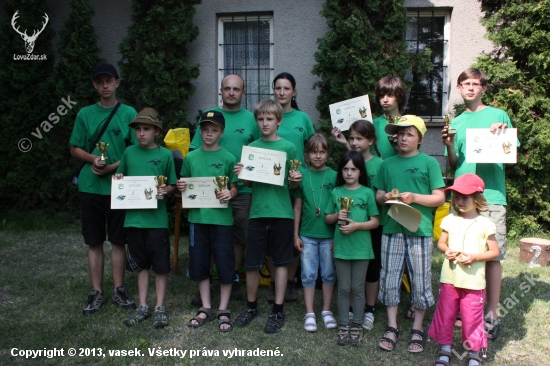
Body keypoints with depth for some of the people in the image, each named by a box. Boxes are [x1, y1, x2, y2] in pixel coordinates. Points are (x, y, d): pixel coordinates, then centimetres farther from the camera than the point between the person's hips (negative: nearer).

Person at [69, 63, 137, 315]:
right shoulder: (85, 114, 6)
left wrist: (114, 166, -13)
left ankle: (119, 290, 20)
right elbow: (75, 149, 9)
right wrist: (92, 158, -11)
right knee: (94, 242, 8)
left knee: (118, 241, 7)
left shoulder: (129, 113, 2)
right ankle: (97, 292, 19)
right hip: (91, 186, 2)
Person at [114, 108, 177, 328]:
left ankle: (160, 307, 21)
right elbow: (121, 178, 16)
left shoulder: (165, 155, -3)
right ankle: (143, 307, 27)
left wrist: (165, 190, -18)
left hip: (157, 219, -3)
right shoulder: (129, 153, 6)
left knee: (160, 266, 6)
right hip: (134, 217, 3)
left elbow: (172, 186, 2)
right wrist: (118, 180, -5)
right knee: (141, 265, 14)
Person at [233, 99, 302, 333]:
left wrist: (296, 180, -17)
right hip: (257, 211, 2)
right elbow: (248, 183, 12)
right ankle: (251, 306, 27)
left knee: (280, 262, 8)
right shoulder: (252, 147, 7)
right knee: (251, 262, 7)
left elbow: (293, 185, 4)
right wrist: (241, 174, -8)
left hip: (281, 212, -2)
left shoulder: (288, 147, 0)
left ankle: (278, 311, 20)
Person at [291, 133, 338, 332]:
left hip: (329, 234, 0)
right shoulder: (301, 175, 0)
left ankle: (326, 311, 26)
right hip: (307, 234, 0)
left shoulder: (334, 176, -3)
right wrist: (296, 235, 3)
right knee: (308, 274, 7)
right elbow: (297, 206, 4)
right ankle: (309, 314, 18)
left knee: (329, 273, 11)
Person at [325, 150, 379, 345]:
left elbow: (375, 222, -2)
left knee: (358, 289, 9)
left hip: (361, 248, -1)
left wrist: (356, 225, -16)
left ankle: (357, 325, 23)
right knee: (343, 289, 10)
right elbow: (327, 218, 11)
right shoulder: (336, 192, 3)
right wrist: (337, 216, -10)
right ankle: (343, 325, 22)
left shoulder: (367, 193, -3)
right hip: (341, 247, 2)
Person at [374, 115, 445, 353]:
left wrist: (414, 197, -15)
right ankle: (391, 328, 20)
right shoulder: (388, 164, 14)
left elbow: (439, 198, -1)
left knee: (420, 280, 4)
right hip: (392, 228, 3)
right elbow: (378, 195, 16)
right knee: (389, 278, 6)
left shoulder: (429, 162, 2)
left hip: (419, 230, -3)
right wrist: (386, 197, -6)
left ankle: (417, 330, 20)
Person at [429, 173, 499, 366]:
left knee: (472, 317, 6)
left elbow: (494, 252, -3)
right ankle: (445, 348, 28)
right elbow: (441, 243, 11)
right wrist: (446, 251, -11)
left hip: (473, 281, -3)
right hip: (449, 278, 3)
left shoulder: (485, 224, -7)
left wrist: (474, 257, -17)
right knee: (445, 313, 11)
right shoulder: (449, 220, 2)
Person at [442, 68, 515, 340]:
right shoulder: (456, 123, 16)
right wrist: (450, 146, -4)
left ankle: (492, 313, 8)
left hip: (491, 195, -3)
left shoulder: (499, 116, 8)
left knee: (492, 255, -3)